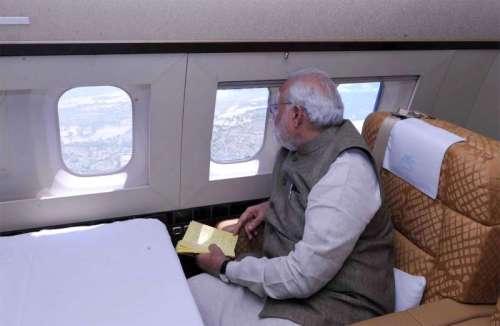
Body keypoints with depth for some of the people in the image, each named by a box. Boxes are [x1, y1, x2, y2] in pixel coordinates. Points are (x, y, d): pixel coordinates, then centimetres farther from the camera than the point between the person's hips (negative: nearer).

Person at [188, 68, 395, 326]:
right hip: (282, 279, 8)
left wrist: (225, 268, -13)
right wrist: (271, 207, 4)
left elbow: (302, 277, -25)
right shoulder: (299, 147, 2)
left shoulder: (346, 174, -25)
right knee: (193, 291, -5)